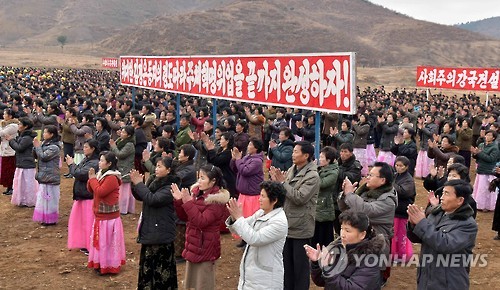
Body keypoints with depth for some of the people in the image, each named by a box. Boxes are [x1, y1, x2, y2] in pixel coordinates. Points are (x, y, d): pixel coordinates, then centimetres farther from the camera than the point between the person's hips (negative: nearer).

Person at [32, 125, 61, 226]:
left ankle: (51, 219, 4)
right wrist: (35, 146, -2)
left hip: (50, 177, -10)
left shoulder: (54, 147, -16)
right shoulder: (45, 144, 12)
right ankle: (45, 217, 25)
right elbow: (37, 156, 14)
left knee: (49, 197, -4)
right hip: (44, 176, 10)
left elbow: (43, 156, -21)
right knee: (44, 197, 15)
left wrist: (37, 146, -11)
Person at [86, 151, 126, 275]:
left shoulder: (112, 178, -19)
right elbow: (91, 190, 12)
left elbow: (100, 192, -26)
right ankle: (101, 263, 28)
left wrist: (93, 179, -15)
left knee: (107, 241, -1)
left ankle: (108, 266, 8)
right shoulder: (102, 174, 10)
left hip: (108, 216, -9)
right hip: (100, 215, 9)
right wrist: (91, 178, -5)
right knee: (101, 240, 17)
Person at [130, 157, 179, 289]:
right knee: (148, 263, 18)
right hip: (149, 230, 8)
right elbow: (140, 197, 14)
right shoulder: (154, 180, 7)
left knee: (161, 266, -1)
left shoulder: (170, 187, -18)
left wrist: (139, 183, -19)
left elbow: (153, 199, -28)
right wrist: (135, 183, -5)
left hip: (161, 232, -8)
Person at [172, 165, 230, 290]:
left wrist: (188, 202, -27)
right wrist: (179, 201, -6)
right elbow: (184, 217, 10)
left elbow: (201, 222, -25)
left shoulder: (217, 199, -16)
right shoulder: (197, 192, 6)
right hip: (193, 245, 8)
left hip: (205, 247, -8)